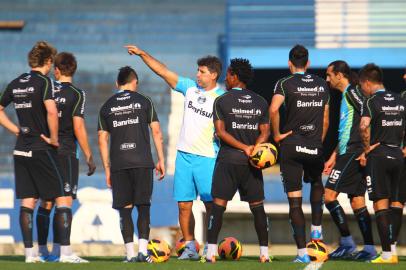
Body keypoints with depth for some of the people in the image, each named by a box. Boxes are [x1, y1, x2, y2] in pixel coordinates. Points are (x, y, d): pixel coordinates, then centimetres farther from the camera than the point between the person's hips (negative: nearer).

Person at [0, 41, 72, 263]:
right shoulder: (43, 82, -11)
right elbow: (51, 111, -26)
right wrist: (53, 139, -14)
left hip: (21, 151, 7)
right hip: (42, 150, -7)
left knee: (27, 202, 7)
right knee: (62, 199, -1)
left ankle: (29, 252, 6)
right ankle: (65, 252, -7)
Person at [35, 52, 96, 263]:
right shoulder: (76, 94, -6)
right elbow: (78, 128, -11)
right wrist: (89, 157, -5)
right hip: (66, 154, -5)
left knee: (46, 203, 11)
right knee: (65, 202, -6)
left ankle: (42, 251, 15)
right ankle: (59, 251, -13)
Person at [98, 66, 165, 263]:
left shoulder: (107, 106, 10)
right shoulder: (144, 101, 5)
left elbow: (102, 140, 8)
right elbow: (156, 132, 2)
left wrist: (107, 169, 13)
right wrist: (161, 160, 8)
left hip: (118, 165, 1)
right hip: (142, 162, -1)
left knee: (125, 209, 4)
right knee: (143, 206, 4)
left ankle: (130, 254, -1)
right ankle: (143, 251, -6)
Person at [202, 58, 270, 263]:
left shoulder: (222, 101, -3)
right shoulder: (260, 102, 8)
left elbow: (220, 132, -9)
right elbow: (265, 132, 3)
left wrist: (244, 147, -10)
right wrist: (253, 148, -9)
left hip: (228, 160, -3)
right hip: (252, 162, 3)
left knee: (218, 205, -2)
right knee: (257, 206, 8)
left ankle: (211, 252, -7)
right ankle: (264, 252, 7)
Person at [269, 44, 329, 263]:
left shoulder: (285, 84, -5)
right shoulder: (322, 85, 8)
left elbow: (273, 109, -23)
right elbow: (325, 119, 12)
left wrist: (276, 135, -10)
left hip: (291, 146, -3)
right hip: (314, 147, 3)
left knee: (295, 200, 0)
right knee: (316, 183, 34)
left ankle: (302, 252, -4)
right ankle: (316, 228, 25)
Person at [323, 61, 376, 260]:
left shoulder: (351, 92, -8)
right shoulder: (345, 95, 22)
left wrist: (366, 148, -20)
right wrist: (334, 156, 26)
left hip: (352, 153, -10)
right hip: (349, 153, 10)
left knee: (329, 195, -11)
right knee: (357, 201, 7)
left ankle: (347, 243, -10)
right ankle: (369, 249, 5)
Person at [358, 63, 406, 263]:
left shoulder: (372, 101, -7)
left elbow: (364, 126, -24)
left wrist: (367, 149, -11)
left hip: (378, 155, -5)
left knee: (381, 205, -4)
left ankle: (387, 254, -8)